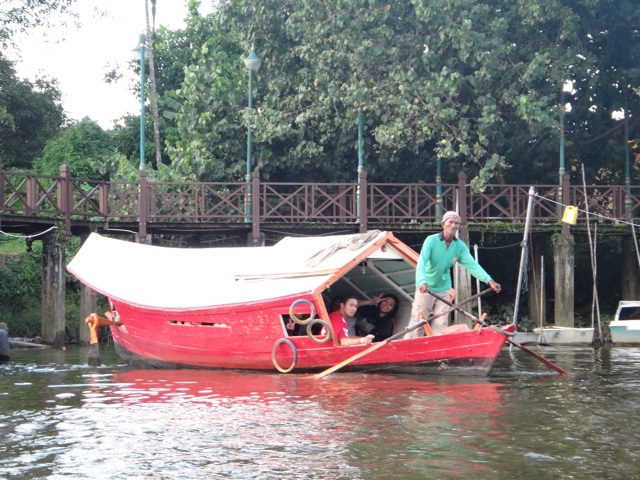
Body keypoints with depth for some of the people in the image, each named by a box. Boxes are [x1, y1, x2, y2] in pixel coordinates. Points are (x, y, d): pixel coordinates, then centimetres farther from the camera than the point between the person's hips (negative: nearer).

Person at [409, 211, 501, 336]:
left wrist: (489, 280, -27)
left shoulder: (460, 246, -5)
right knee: (418, 322, 0)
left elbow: (472, 265, -12)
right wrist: (422, 282, -47)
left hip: (444, 289, 4)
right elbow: (421, 262, -29)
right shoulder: (431, 240, -19)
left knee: (440, 325, 5)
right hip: (425, 288, -4)